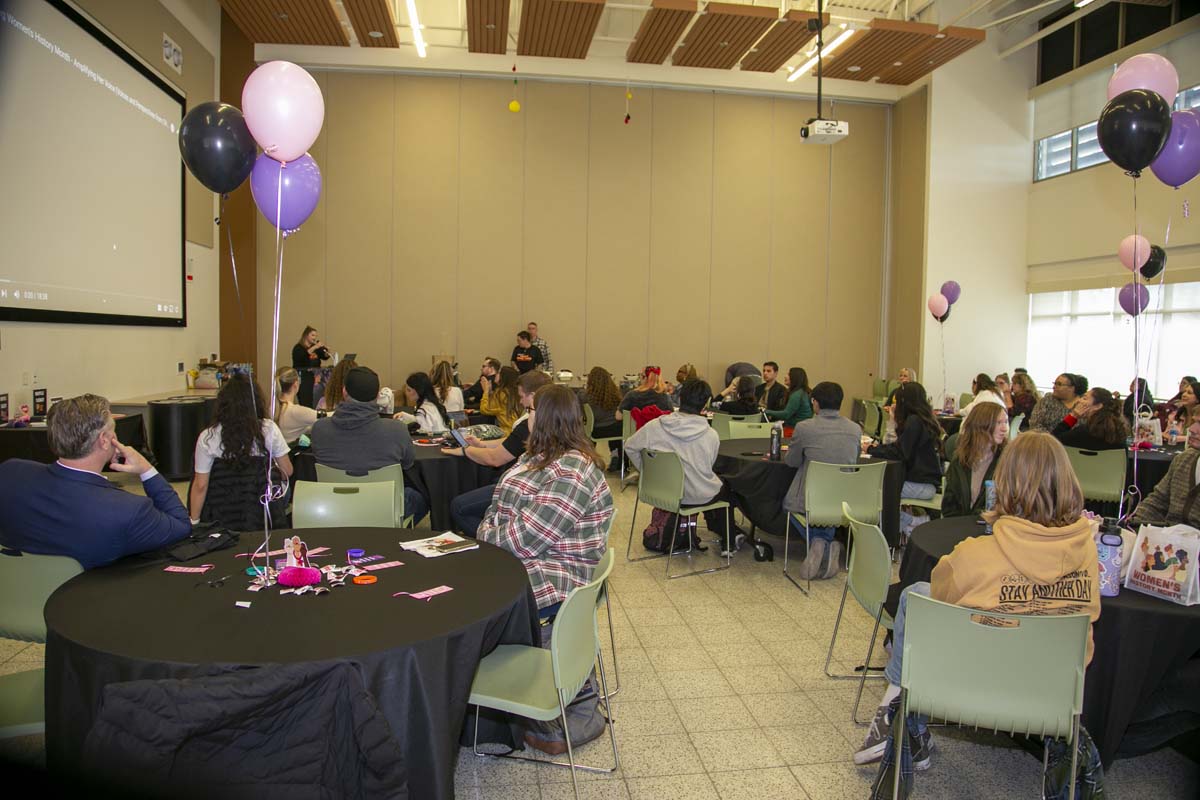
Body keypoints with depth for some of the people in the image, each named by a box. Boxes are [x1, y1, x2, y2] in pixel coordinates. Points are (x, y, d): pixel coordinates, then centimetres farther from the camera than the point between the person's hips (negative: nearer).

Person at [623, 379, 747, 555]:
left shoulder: (654, 426, -15)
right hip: (698, 497, -3)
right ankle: (729, 541, 39)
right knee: (726, 488, 32)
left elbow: (630, 447, 0)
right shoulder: (711, 436, -18)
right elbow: (708, 468, -1)